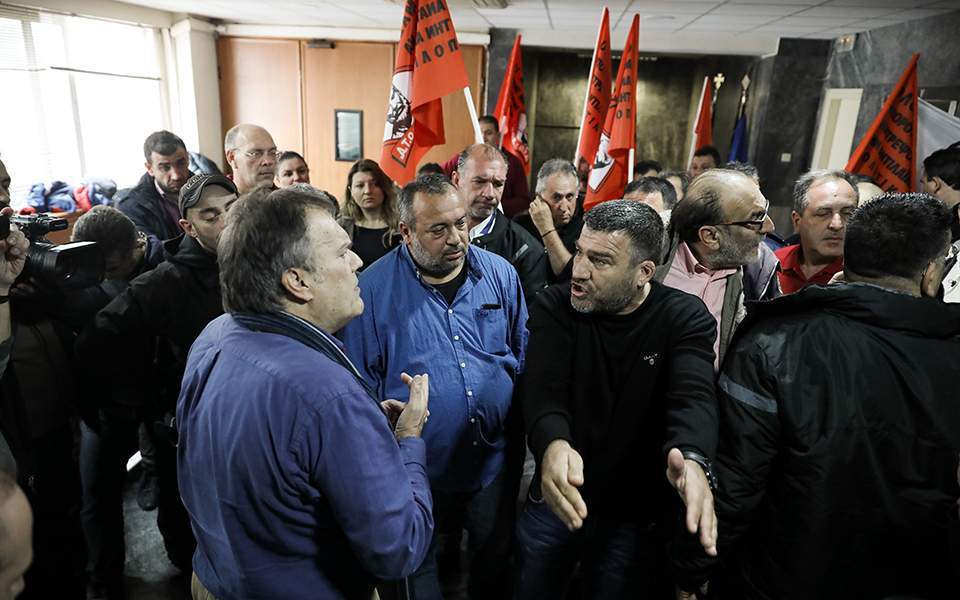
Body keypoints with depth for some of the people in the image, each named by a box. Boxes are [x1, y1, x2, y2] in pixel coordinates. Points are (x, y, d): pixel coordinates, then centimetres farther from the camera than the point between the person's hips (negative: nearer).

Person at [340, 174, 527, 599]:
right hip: (418, 468, -2)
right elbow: (359, 385, -7)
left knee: (496, 557, 25)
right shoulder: (372, 289, -13)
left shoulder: (500, 273, -4)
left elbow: (525, 354, 4)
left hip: (496, 458, 3)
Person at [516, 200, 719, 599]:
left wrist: (691, 457, -51)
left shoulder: (686, 318, -12)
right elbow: (542, 388, -24)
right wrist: (553, 444, -46)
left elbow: (693, 396, -28)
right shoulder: (554, 306, -11)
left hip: (635, 515, -1)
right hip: (555, 500, 2)